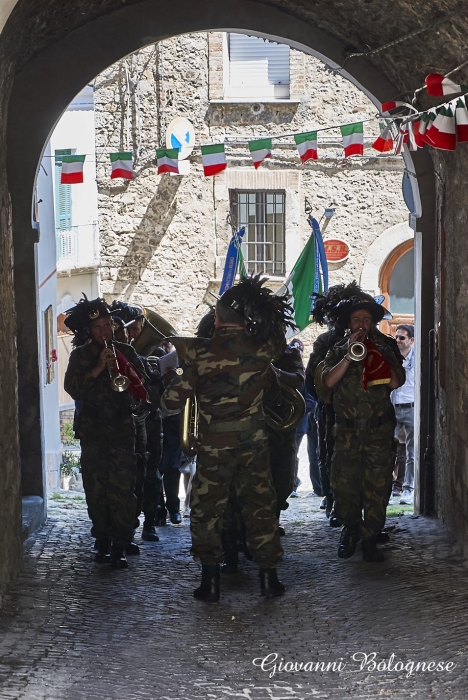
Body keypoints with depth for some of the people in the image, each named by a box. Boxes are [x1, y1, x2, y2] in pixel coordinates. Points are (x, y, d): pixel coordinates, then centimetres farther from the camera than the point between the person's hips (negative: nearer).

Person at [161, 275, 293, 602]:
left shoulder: (199, 354, -9)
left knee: (207, 510, 9)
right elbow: (278, 328, 19)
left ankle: (210, 581, 8)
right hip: (253, 443, 2)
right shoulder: (260, 349, -5)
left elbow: (173, 400, -6)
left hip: (213, 447, -1)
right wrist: (263, 300, 24)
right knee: (260, 507, 12)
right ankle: (269, 576, 14)